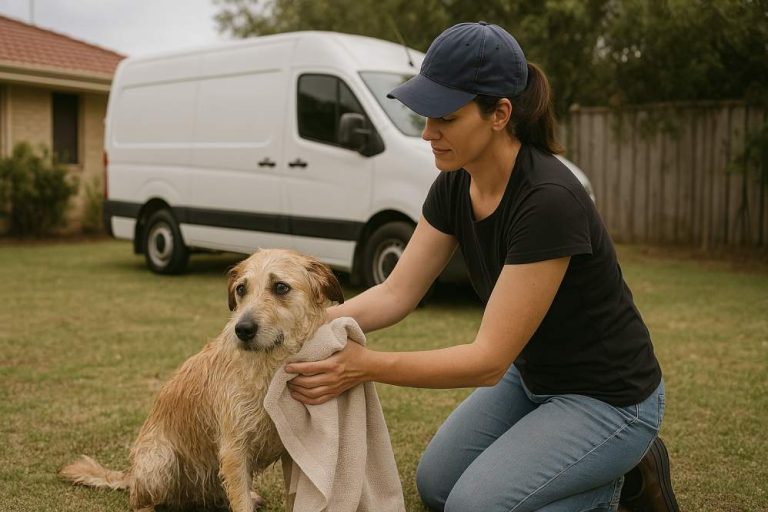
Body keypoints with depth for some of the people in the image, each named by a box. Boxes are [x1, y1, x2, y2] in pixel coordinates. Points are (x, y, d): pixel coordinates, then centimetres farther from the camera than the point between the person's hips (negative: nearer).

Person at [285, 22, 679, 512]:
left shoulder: (548, 200, -34)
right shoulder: (455, 185, -9)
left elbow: (490, 358, -32)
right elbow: (397, 293, -8)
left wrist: (367, 366, -36)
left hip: (608, 398, -8)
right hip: (530, 376, 8)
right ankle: (593, 463, 22)